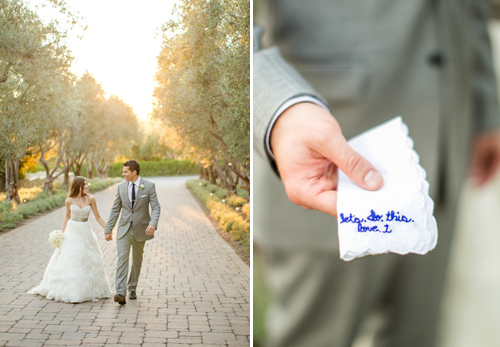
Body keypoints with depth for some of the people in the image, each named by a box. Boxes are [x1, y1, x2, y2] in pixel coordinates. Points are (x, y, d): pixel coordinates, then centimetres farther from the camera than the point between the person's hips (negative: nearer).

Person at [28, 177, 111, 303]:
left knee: (88, 262, 5)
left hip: (85, 232, 1)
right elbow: (67, 217, 8)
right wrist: (62, 233, 3)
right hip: (72, 231, -1)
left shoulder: (90, 199, -4)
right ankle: (68, 291, 11)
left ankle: (90, 290, 18)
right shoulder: (69, 201, -4)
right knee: (69, 261, 0)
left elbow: (98, 217, 0)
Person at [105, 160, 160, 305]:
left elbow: (156, 207, -10)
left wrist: (153, 224, -28)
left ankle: (132, 288, 28)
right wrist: (108, 229, 7)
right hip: (124, 228, 1)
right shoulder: (121, 186, 4)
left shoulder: (149, 186, -5)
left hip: (140, 229, -1)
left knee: (137, 260, 12)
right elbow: (115, 209, 9)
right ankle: (121, 293, -18)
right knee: (122, 259, -12)